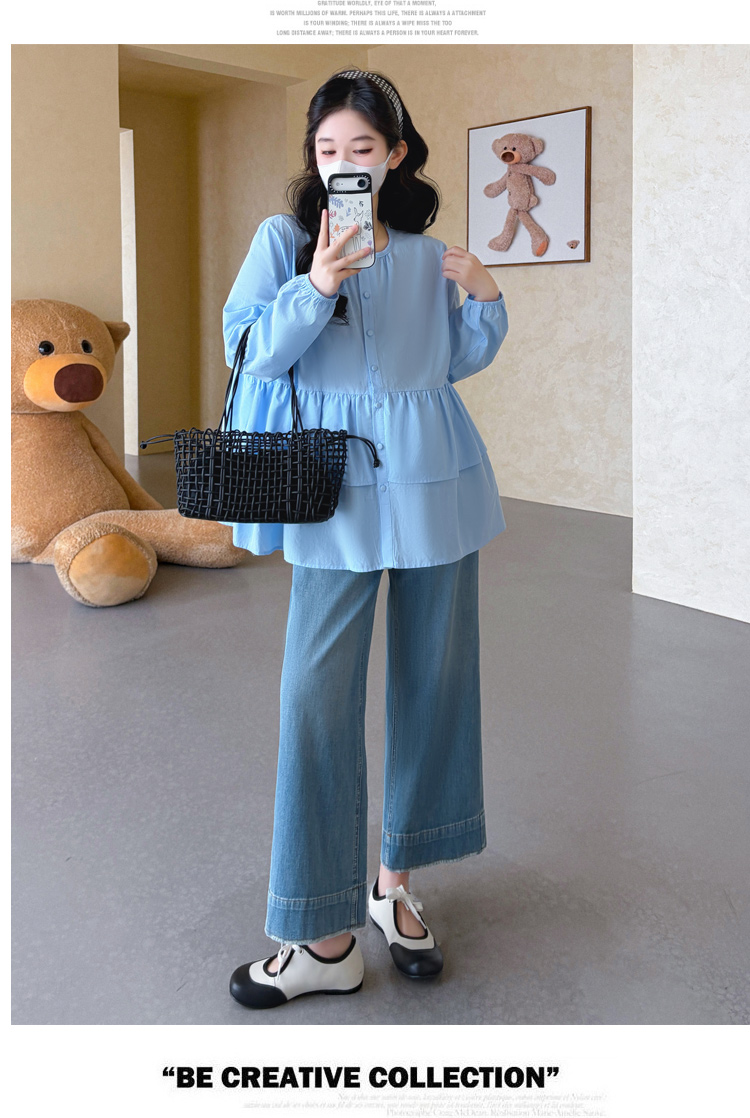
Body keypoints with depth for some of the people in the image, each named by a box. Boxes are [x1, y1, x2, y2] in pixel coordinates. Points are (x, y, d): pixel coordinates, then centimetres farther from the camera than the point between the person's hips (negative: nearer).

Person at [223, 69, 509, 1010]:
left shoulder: (429, 254, 11)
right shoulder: (284, 238, 3)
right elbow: (249, 348, -6)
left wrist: (485, 300, 1)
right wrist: (315, 285, -20)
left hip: (435, 476, 4)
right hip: (339, 486, -3)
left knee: (435, 678, 8)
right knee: (318, 693, -8)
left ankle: (396, 882, 27)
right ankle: (326, 939, 3)